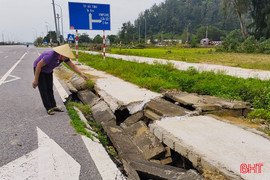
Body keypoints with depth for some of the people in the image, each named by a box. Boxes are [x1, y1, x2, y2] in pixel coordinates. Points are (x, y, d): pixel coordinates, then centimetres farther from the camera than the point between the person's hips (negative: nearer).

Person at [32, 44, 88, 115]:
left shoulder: (64, 56, -18)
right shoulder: (51, 56, -39)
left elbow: (72, 66, -20)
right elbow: (39, 65, -31)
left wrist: (82, 74, -35)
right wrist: (36, 80, -26)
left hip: (48, 70, 7)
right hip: (38, 68, -7)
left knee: (49, 88, 6)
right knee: (43, 89, -8)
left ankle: (53, 106, 9)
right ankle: (49, 108, -5)